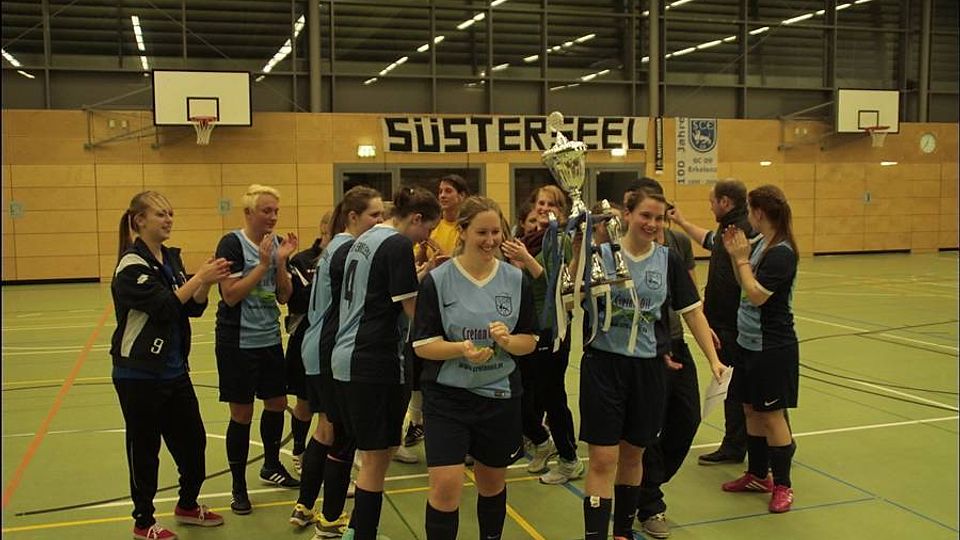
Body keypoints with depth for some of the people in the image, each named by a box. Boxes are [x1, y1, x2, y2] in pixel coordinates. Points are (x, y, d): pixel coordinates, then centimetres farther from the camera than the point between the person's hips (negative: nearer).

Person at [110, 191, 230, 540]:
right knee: (144, 446, 5)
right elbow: (163, 305, -24)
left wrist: (207, 283, -11)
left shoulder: (172, 259, 8)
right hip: (139, 374, -7)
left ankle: (187, 505, 32)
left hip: (174, 370, 7)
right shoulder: (132, 265, -14)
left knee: (192, 439, 13)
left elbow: (193, 307, 7)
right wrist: (199, 278, -22)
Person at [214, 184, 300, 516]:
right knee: (242, 414, 1)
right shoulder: (232, 244, -13)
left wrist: (282, 262, -10)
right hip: (238, 342, -6)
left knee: (277, 404, 16)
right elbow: (230, 295, -19)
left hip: (270, 339, 6)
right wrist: (263, 264, -22)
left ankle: (271, 467, 37)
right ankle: (239, 486, 16)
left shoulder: (276, 243, 5)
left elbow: (284, 296, 4)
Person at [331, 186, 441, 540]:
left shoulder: (365, 239, 15)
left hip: (347, 358, 10)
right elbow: (413, 309, -13)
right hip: (375, 363, -10)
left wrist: (425, 272, 17)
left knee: (375, 454, 18)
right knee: (376, 459, 1)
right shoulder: (398, 244, -12)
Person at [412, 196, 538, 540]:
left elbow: (530, 342, 4)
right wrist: (462, 348, -25)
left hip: (500, 395, 3)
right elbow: (422, 345, -8)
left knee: (492, 483, 17)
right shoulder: (437, 280, -7)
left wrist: (508, 340, -18)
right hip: (448, 396, -3)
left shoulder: (516, 279, 1)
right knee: (446, 485, -11)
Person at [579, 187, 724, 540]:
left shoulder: (668, 261, 3)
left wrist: (714, 359, -1)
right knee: (603, 459, -4)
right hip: (604, 364, -3)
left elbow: (692, 312, 5)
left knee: (632, 455, 16)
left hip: (649, 367, 3)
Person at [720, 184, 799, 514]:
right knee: (751, 410, 16)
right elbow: (745, 287, 14)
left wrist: (742, 258, -17)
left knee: (772, 415, 0)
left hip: (773, 347, -9)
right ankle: (757, 475, 30)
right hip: (750, 342, 9)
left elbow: (756, 295, -25)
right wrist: (735, 255, 3)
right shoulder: (762, 245, 7)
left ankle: (783, 486, 14)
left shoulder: (782, 253, -20)